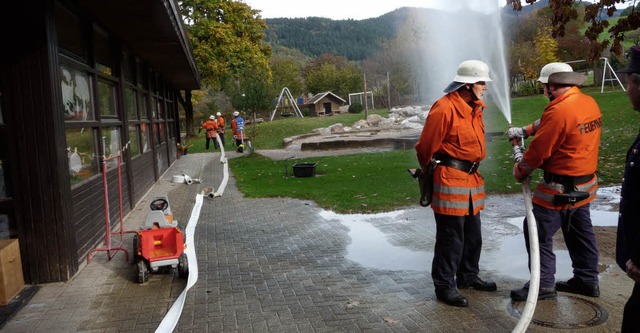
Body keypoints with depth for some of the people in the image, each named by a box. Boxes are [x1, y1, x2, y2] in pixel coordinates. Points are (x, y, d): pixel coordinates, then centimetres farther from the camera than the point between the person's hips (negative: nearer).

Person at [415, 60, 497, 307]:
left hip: (471, 178, 9)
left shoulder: (475, 108, 12)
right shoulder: (444, 108, -18)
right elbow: (425, 147, -12)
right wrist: (431, 173, 3)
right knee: (450, 237, -2)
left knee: (472, 234, 19)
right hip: (450, 179, -9)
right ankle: (444, 286, 11)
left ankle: (468, 276, 36)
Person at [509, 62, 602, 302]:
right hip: (586, 184, 10)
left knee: (538, 231, -1)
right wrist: (526, 130, 18)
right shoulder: (590, 103, 5)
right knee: (580, 232, 19)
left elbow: (539, 150, -18)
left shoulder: (559, 111, -23)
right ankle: (587, 280, 31)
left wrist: (519, 171, -3)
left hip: (561, 189, -9)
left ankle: (544, 285, 5)